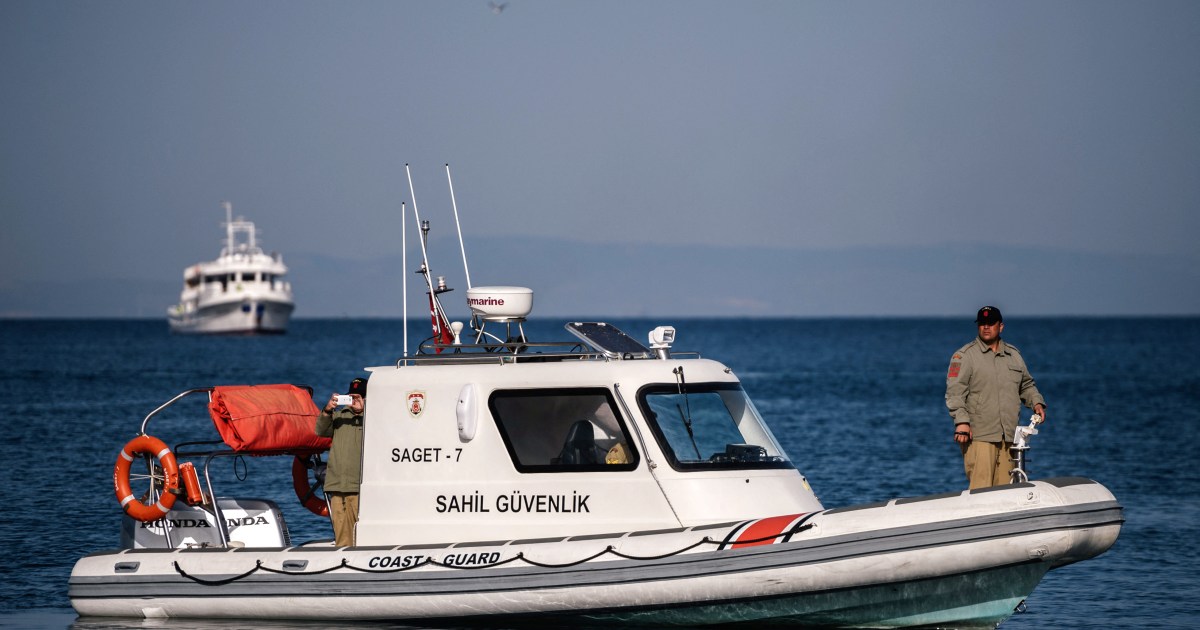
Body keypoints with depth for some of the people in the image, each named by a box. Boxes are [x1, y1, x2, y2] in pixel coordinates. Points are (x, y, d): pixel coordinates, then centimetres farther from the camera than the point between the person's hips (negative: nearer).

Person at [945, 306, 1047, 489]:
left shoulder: (1014, 355, 19)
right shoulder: (964, 356, 1)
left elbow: (1027, 385, 30)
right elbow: (955, 392, -7)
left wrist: (1037, 402, 10)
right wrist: (961, 421, -19)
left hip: (1009, 437, 5)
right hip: (978, 436, -5)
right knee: (981, 492, -13)